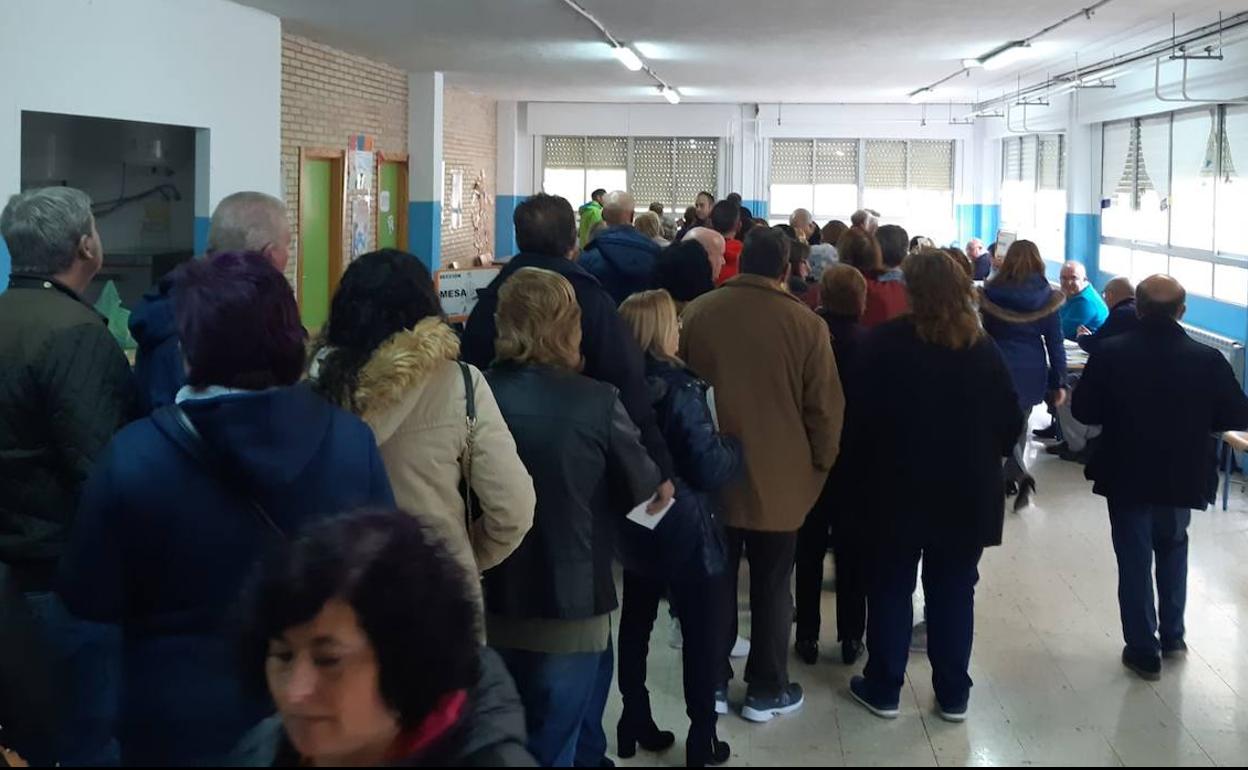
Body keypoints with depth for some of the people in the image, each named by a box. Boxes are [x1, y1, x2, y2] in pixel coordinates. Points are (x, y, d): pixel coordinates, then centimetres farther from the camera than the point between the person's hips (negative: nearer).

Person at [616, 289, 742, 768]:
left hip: (635, 526, 6)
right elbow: (710, 468, -21)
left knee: (636, 623, 17)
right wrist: (734, 446, -3)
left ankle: (635, 723, 25)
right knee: (701, 631, 5)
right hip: (685, 531, -6)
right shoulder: (678, 389, -20)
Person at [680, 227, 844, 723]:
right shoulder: (805, 324, -12)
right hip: (778, 477, -2)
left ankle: (710, 682, 21)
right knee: (771, 585, 10)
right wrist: (820, 462, 8)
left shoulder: (697, 313, -4)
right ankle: (766, 690, 18)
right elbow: (824, 406, -8)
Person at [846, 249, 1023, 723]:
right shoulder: (983, 349, 0)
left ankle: (884, 689, 16)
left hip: (899, 486, -2)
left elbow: (861, 417, -11)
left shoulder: (888, 342, -10)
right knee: (954, 592, 10)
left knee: (891, 588, 10)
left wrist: (861, 473, 0)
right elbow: (1011, 421, 3)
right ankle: (953, 695, 16)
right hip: (967, 491, 3)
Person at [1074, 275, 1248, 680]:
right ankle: (1172, 636, 32)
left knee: (1134, 561, 10)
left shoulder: (1109, 353, -16)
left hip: (1127, 476, -1)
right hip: (1182, 477, 2)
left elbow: (1083, 411, -8)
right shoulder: (1208, 359, -14)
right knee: (1173, 549, 25)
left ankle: (1144, 651, 15)